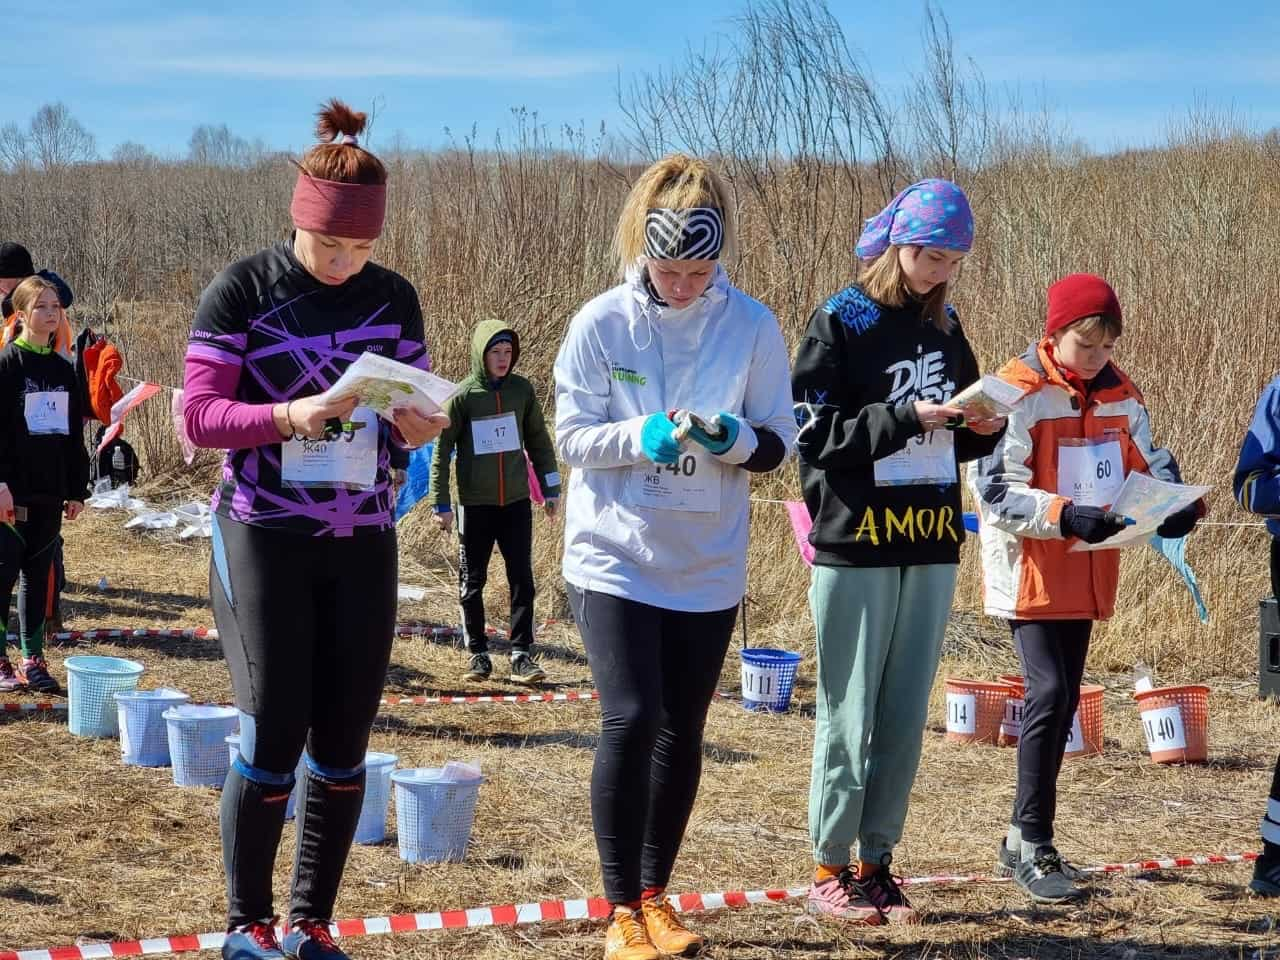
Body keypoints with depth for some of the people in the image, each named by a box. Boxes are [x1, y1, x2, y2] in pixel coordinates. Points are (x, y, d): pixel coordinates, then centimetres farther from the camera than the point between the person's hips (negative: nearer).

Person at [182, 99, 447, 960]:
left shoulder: (393, 298, 5)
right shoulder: (241, 290, -7)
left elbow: (419, 412, 11)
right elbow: (199, 416, -10)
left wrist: (421, 424, -13)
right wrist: (288, 417, -27)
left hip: (362, 544, 4)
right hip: (264, 540, -4)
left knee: (343, 745, 4)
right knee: (272, 741, -5)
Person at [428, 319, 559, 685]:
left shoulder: (521, 390, 2)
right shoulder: (461, 396, -6)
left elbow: (539, 441, 12)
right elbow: (440, 452, -4)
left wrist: (550, 489, 14)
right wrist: (440, 505, -6)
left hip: (516, 503, 2)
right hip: (474, 505, -2)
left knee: (522, 580, 0)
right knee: (472, 583, 5)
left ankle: (521, 654, 4)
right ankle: (478, 654, 16)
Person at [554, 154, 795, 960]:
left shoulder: (753, 326, -5)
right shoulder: (601, 323, -9)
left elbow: (779, 443, -1)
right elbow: (572, 437, -6)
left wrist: (734, 438, -22)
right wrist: (642, 436, -24)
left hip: (708, 566, 2)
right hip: (615, 559, -2)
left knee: (682, 733, 10)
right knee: (631, 720, -13)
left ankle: (656, 893, 27)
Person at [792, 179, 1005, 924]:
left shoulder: (944, 326, 12)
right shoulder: (841, 323, -5)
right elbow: (817, 438, -11)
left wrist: (987, 427, -4)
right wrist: (907, 418, -20)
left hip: (931, 549, 5)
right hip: (856, 549, -5)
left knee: (905, 718, 7)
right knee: (850, 717, 0)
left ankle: (876, 863, 16)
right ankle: (830, 870, 9)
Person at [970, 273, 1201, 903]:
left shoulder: (1121, 395, 7)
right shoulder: (1019, 393, -12)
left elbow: (1145, 467, 15)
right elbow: (993, 490, -17)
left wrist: (1174, 505, -7)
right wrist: (1066, 515, -29)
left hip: (1088, 578, 7)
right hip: (1032, 574, -7)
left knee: (1061, 701, 10)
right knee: (1049, 694, -14)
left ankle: (1025, 843, 20)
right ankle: (1032, 846, -5)